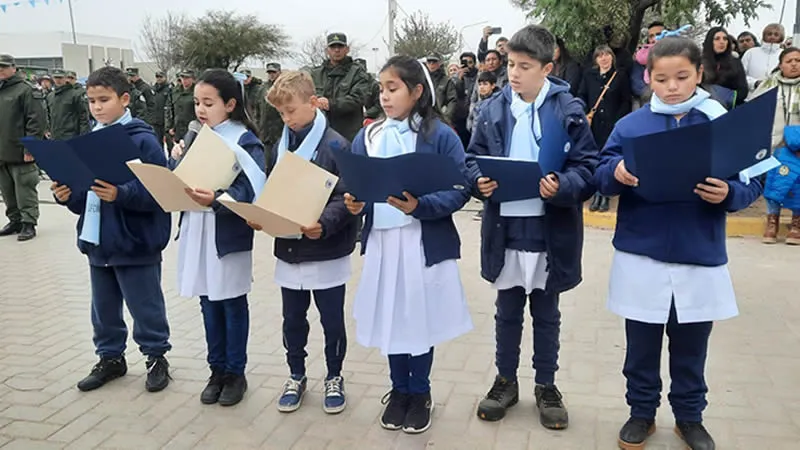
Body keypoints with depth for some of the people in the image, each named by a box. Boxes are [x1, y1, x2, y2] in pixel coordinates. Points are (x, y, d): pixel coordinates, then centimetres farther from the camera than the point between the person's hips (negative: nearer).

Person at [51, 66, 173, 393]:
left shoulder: (143, 141, -13)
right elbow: (82, 196, 13)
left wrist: (120, 194, -30)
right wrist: (67, 196, -7)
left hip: (135, 243, -7)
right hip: (97, 241, 7)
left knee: (145, 308, 7)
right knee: (103, 307, 18)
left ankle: (156, 358, 24)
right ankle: (110, 357, 35)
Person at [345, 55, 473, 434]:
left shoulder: (441, 136, -8)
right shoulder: (367, 137, 5)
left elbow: (460, 190, -12)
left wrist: (419, 205, -24)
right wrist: (354, 203, -14)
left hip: (425, 244, -3)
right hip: (382, 242, 4)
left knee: (420, 318, 8)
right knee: (390, 318, 13)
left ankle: (420, 393, 29)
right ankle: (399, 389, 33)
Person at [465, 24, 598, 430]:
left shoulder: (568, 109, -7)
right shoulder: (493, 109, 1)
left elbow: (587, 167, -7)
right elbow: (473, 159, 6)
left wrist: (562, 186, -25)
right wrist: (479, 181, -14)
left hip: (550, 229, -2)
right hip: (505, 227, 2)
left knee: (546, 314, 15)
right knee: (507, 311, 16)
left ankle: (546, 386, 32)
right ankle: (505, 381, 34)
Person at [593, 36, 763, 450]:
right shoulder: (630, 125, -1)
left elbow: (752, 183, -2)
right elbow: (601, 178, -3)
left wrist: (729, 193, -23)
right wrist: (615, 172, -25)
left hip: (701, 259, 0)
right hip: (641, 257, 0)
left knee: (691, 346, 15)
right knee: (641, 344, 12)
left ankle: (689, 416, 34)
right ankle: (641, 412, 31)